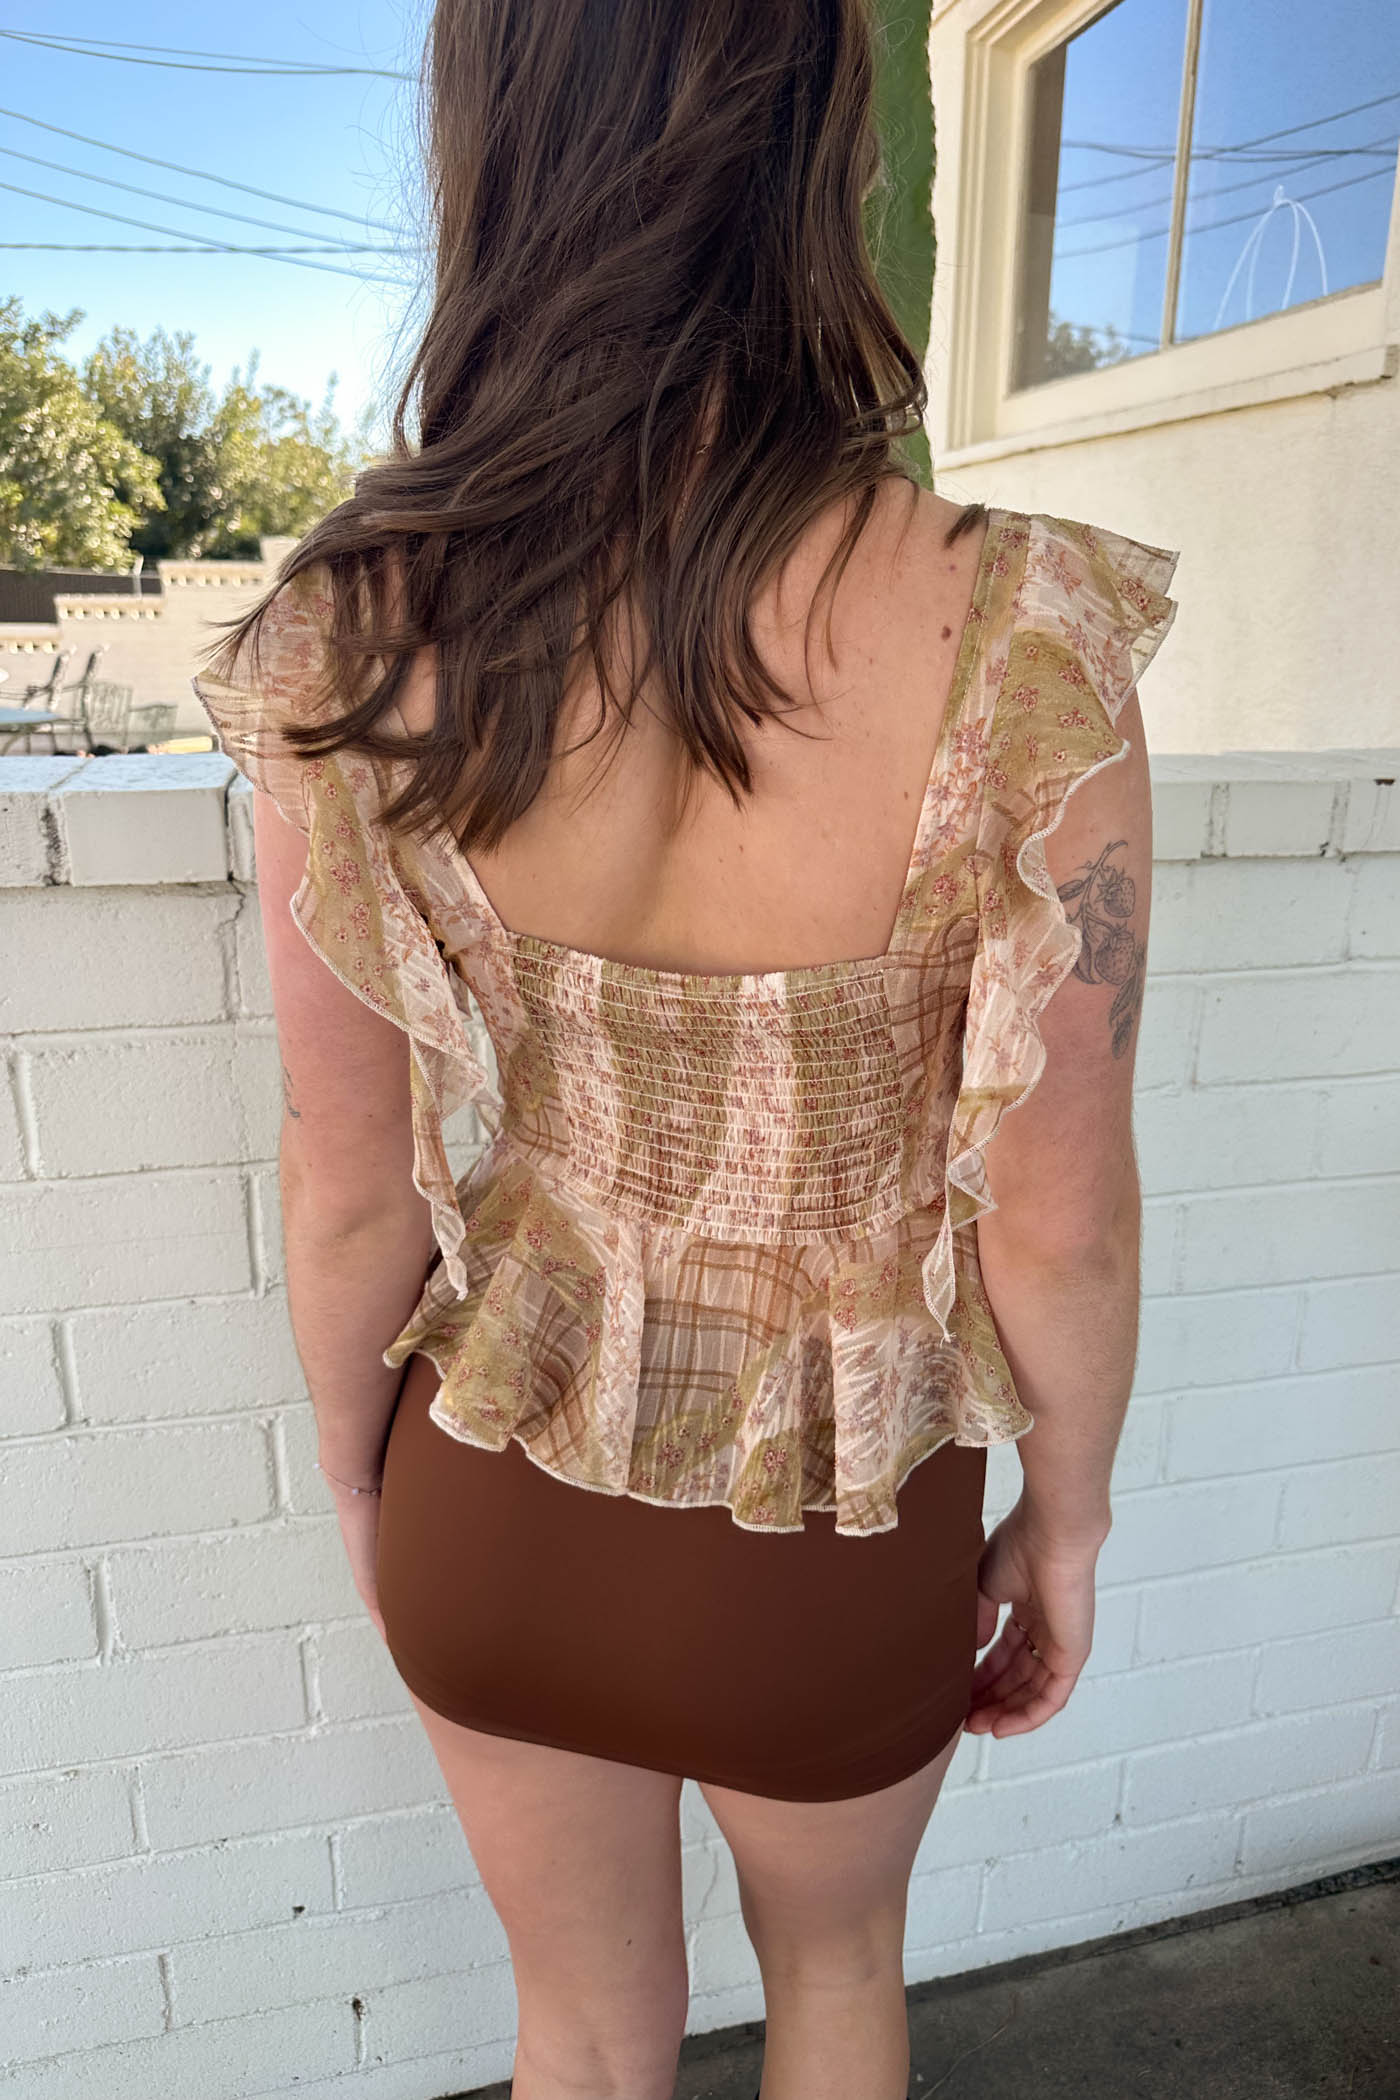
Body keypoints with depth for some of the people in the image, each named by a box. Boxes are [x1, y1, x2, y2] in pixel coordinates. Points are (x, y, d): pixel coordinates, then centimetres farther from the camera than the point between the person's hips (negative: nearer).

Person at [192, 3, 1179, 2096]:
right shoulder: (1018, 642, -26)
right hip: (842, 1536, -1)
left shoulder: (354, 643, -19)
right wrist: (1068, 1522, 3)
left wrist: (357, 1473, 8)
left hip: (502, 1489, 2)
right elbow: (1059, 1219, -17)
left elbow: (351, 1194, -11)